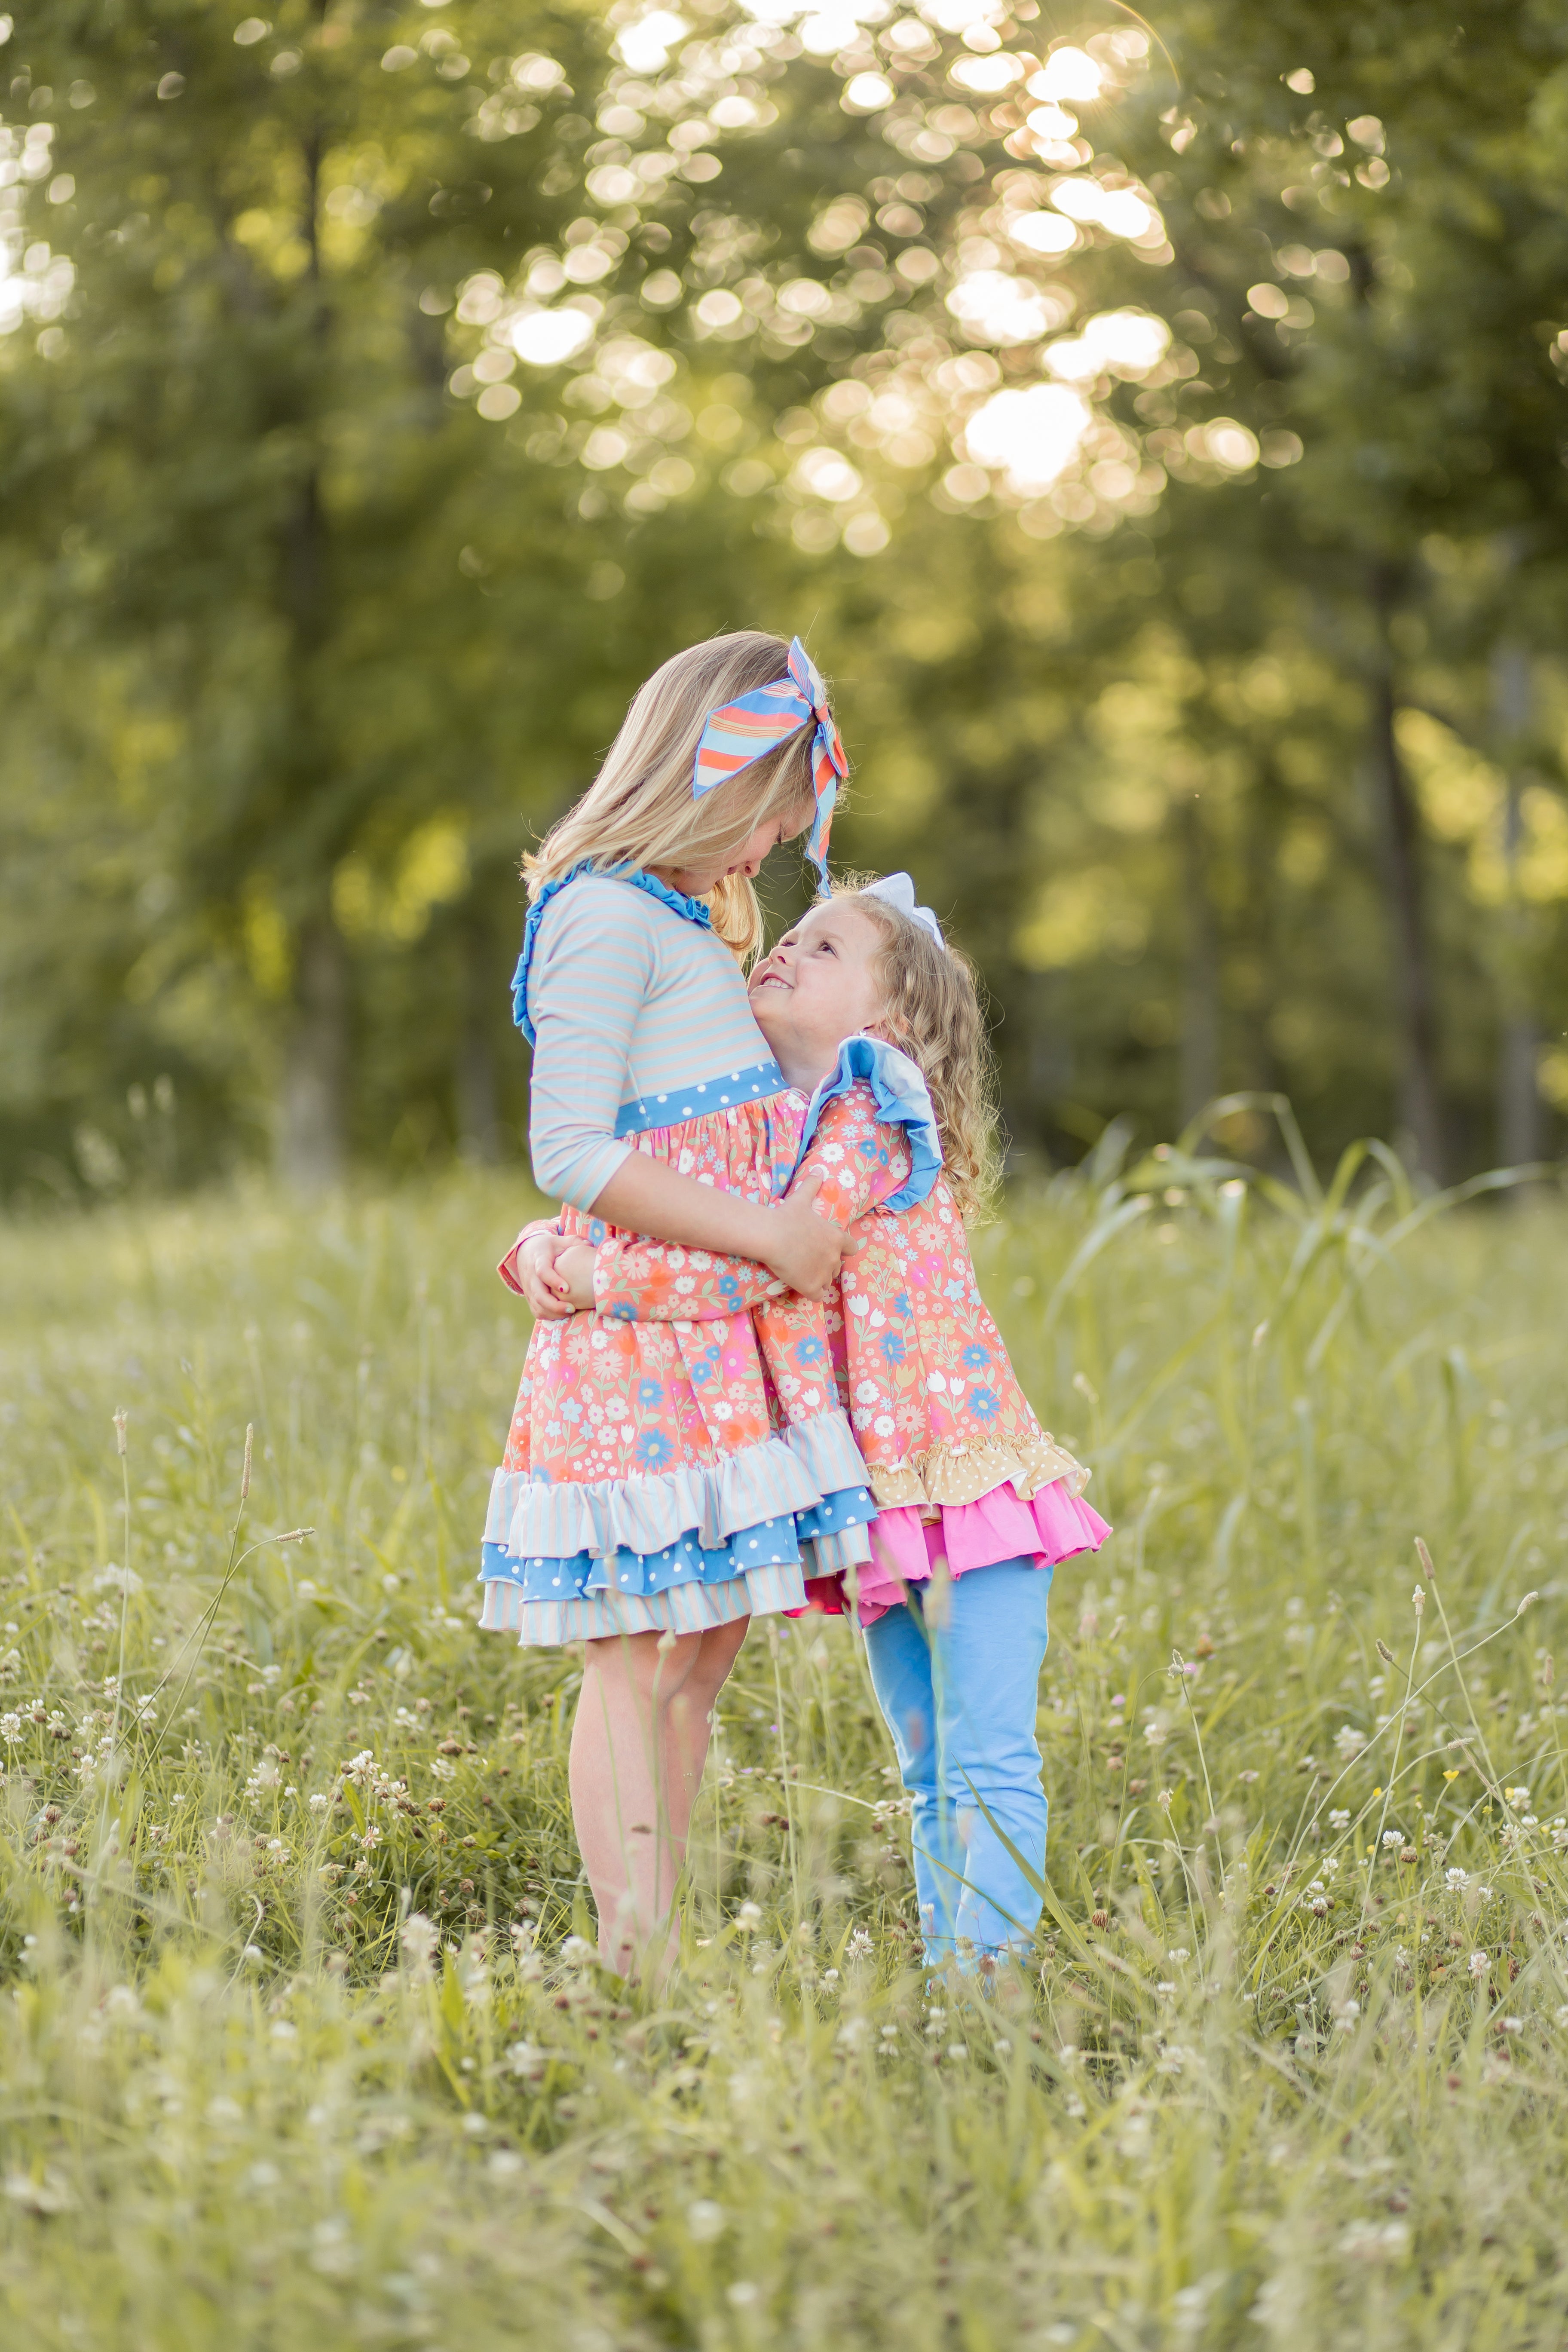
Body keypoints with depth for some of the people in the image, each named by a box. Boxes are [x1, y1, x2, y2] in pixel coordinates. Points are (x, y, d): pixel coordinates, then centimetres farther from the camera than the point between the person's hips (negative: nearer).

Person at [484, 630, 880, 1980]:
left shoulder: (685, 922, 19)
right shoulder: (609, 919, -12)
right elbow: (572, 1155, -20)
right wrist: (770, 1233, -17)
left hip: (722, 1342, 10)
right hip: (646, 1345, -10)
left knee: (706, 1642, 10)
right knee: (639, 1653, -7)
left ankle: (657, 1959, 16)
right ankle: (630, 1969, -4)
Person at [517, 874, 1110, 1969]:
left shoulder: (872, 1118, -10)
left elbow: (756, 1265, -22)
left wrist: (586, 1276, -14)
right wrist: (546, 1251, -3)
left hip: (968, 1471, -8)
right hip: (879, 1505, 8)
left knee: (987, 1765, -9)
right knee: (929, 1777, 12)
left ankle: (989, 1973, -7)